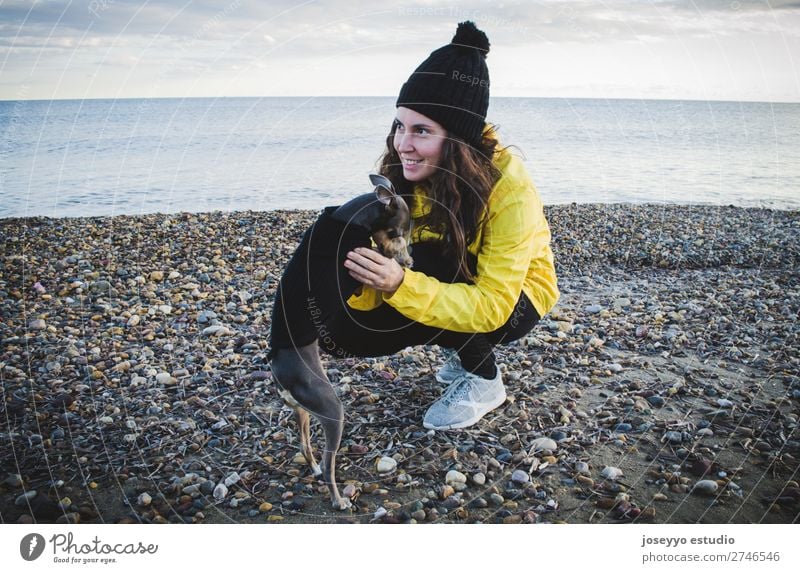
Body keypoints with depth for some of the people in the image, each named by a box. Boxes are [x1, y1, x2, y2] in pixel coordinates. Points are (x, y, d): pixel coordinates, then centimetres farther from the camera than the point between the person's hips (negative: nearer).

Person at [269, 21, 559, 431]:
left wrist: (401, 285, -45)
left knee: (425, 263, -34)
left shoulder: (508, 190, -32)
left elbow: (492, 306, -34)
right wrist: (364, 278, -37)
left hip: (514, 298, -5)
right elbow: (390, 267, -13)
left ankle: (484, 379, -9)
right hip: (449, 279, 5)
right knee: (345, 330, -13)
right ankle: (465, 345, 8)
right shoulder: (406, 172, -16)